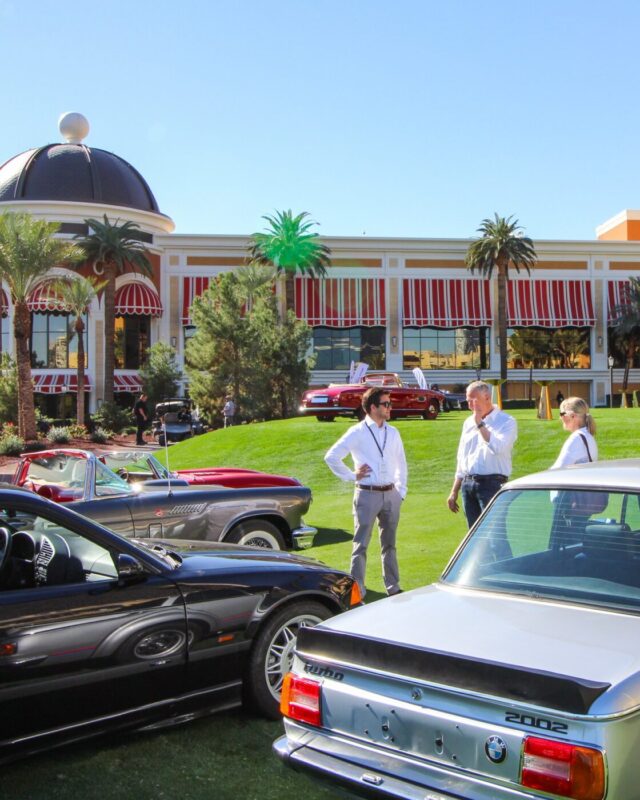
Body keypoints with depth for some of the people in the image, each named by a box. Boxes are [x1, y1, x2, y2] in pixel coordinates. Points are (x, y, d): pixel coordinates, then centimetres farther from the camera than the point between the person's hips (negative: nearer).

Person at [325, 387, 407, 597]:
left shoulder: (392, 433, 8)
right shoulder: (357, 433, -7)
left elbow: (401, 464, 17)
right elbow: (331, 457, -8)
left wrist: (401, 491, 11)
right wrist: (351, 475, -7)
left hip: (391, 495, 5)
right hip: (367, 495, -5)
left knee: (389, 544, 15)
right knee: (361, 545, 2)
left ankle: (393, 587, 26)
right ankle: (357, 591, 9)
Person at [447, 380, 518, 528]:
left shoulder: (506, 421, -4)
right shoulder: (468, 423, 16)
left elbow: (498, 447, -23)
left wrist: (480, 424, -14)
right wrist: (454, 491, 19)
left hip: (491, 484, -6)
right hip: (468, 484, 6)